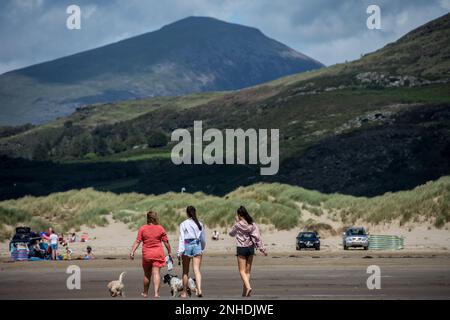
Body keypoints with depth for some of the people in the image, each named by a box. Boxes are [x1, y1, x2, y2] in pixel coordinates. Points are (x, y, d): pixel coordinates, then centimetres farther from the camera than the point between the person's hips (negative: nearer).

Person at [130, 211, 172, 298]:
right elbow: (166, 242, 1)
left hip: (146, 254, 0)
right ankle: (156, 292, -16)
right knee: (156, 273, -2)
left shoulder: (142, 228, -4)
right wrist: (169, 252, 11)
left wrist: (132, 252, -9)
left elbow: (137, 241, -9)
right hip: (158, 253, 0)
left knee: (147, 274, 14)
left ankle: (145, 293, 27)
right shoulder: (160, 228, -2)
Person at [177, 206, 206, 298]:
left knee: (185, 271, 9)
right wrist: (202, 248, 30)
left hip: (187, 245, -2)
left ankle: (184, 292, 15)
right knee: (197, 269, -4)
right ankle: (199, 289, -23)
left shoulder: (183, 224, -2)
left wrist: (180, 251, -10)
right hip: (197, 245, 2)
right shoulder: (200, 224, 7)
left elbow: (181, 238, -8)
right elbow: (203, 238, 14)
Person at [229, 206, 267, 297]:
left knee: (242, 271, -2)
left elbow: (231, 233, 9)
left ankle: (248, 287, -24)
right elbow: (257, 237, -1)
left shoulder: (238, 225, -8)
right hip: (250, 248, 4)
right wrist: (262, 248, 3)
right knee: (248, 271, 10)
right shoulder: (252, 224, 1)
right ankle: (245, 291, 12)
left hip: (241, 248, -4)